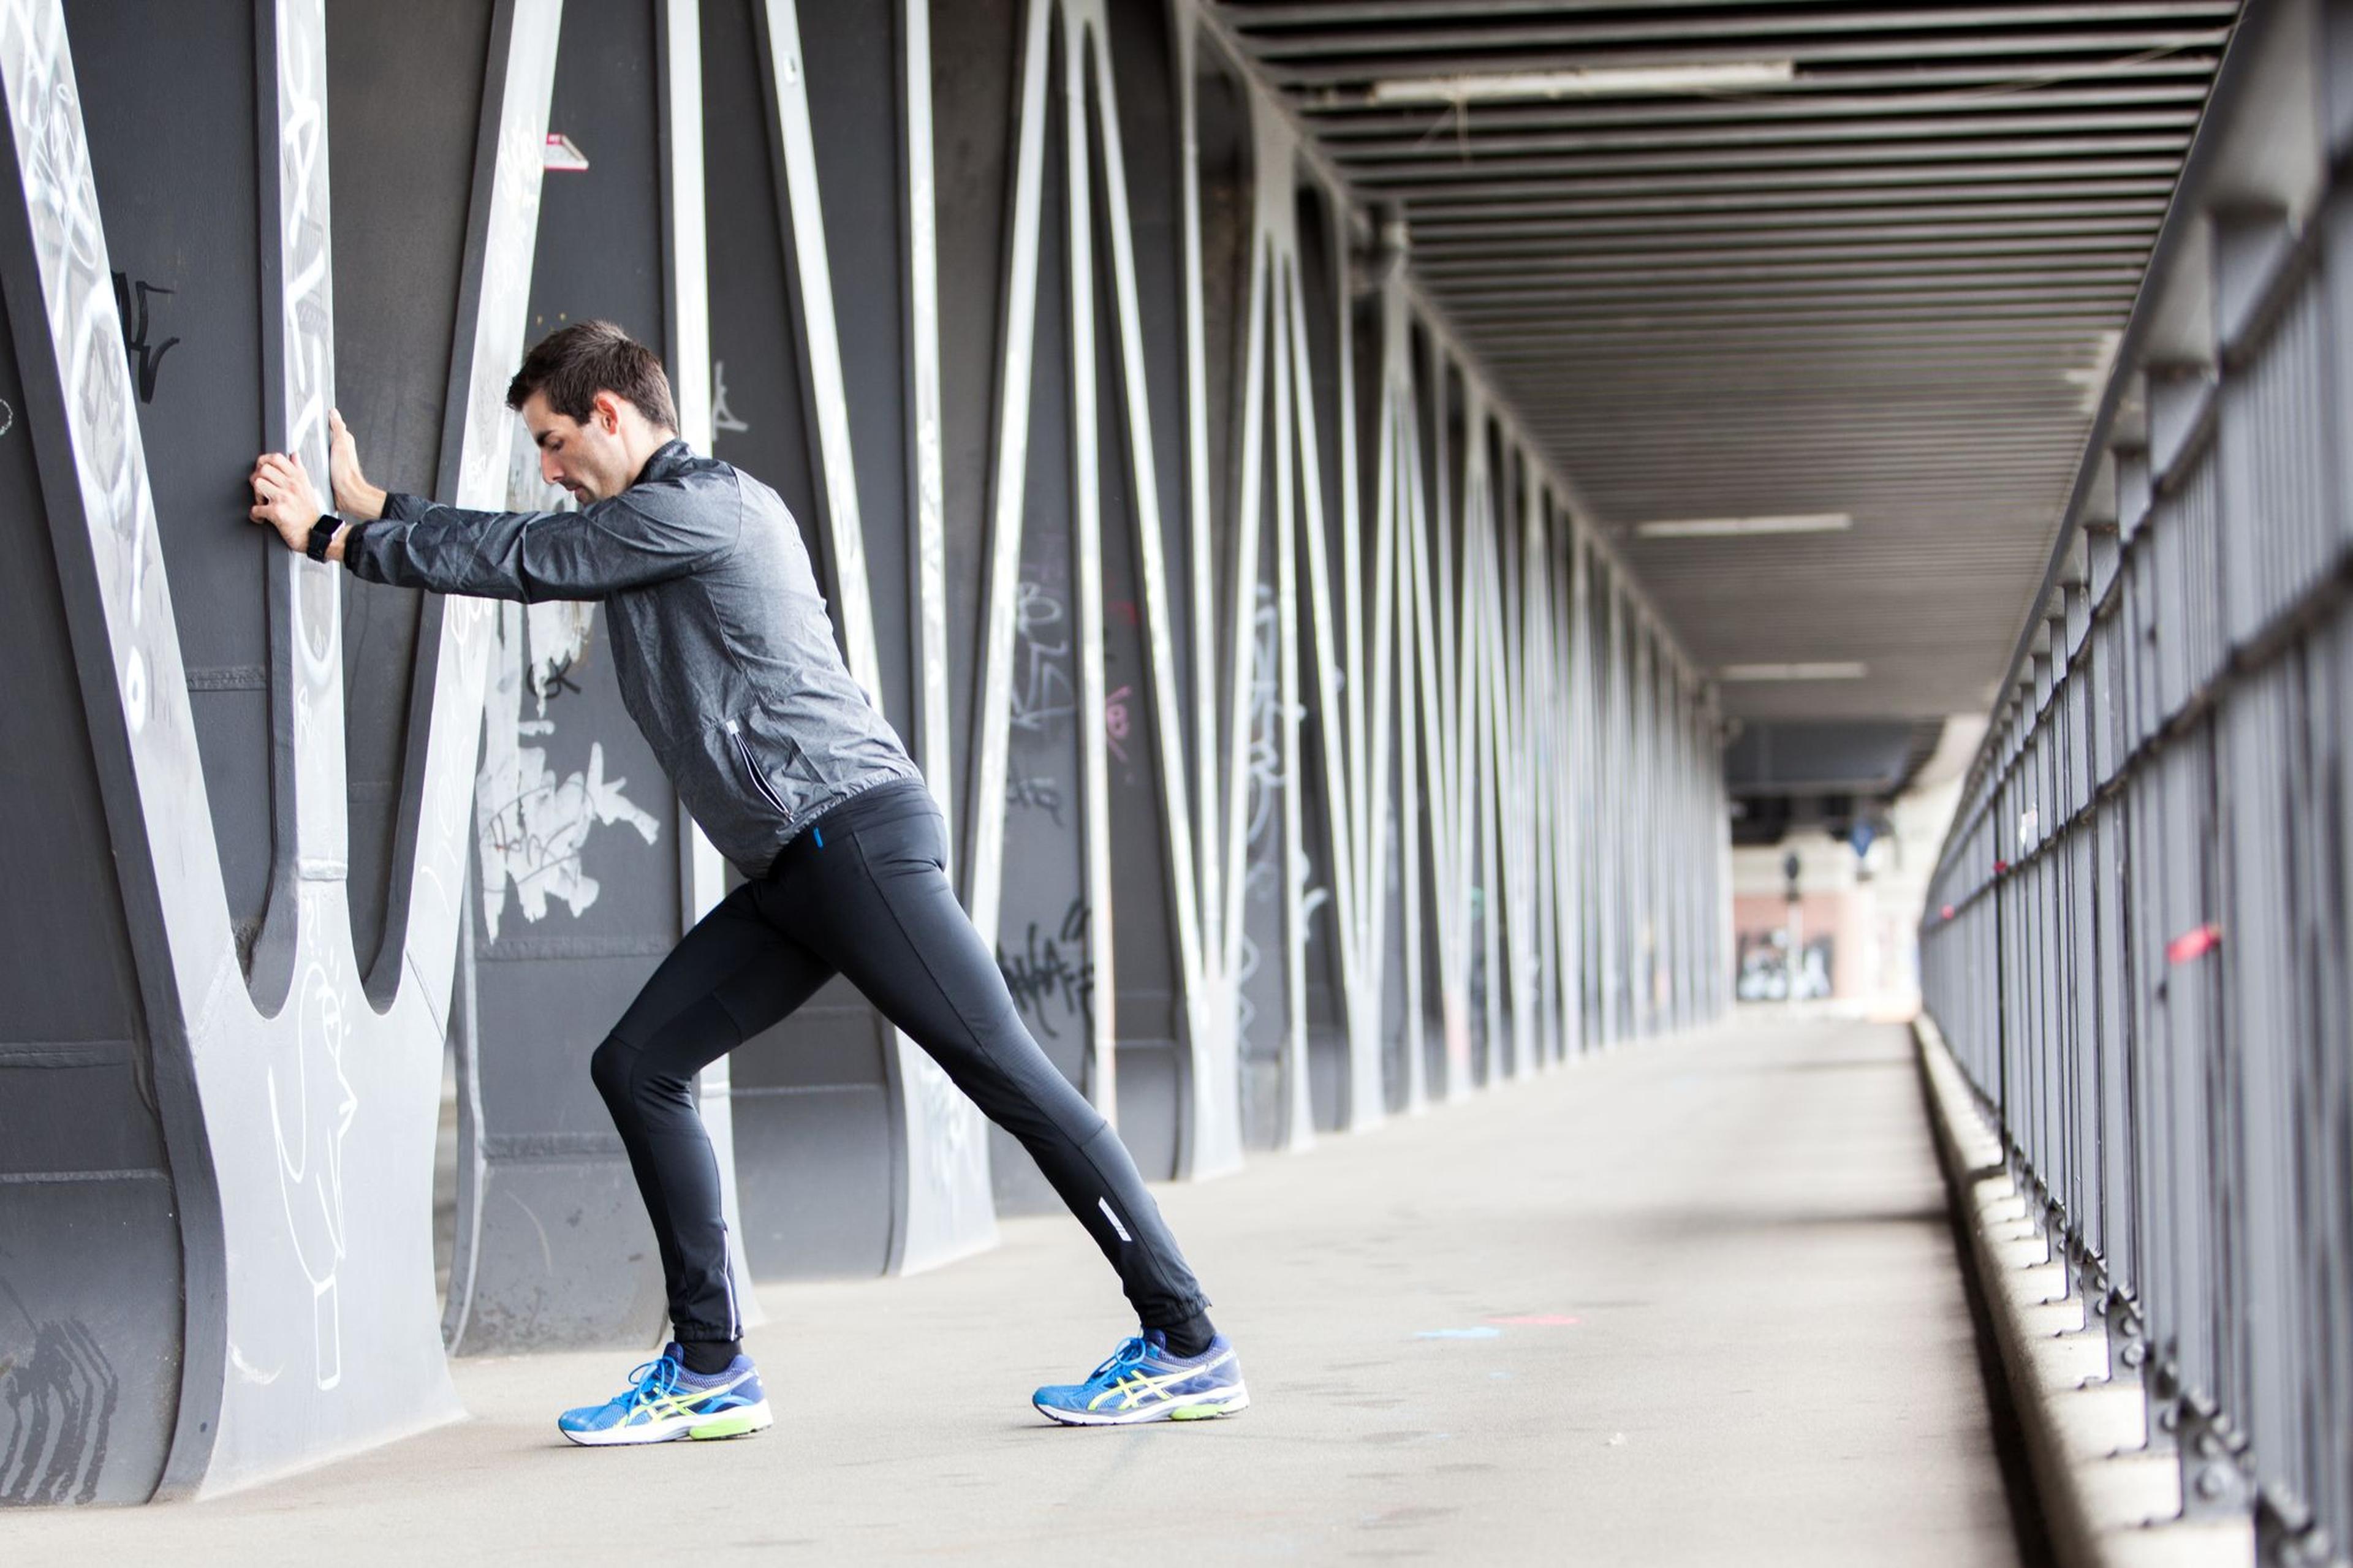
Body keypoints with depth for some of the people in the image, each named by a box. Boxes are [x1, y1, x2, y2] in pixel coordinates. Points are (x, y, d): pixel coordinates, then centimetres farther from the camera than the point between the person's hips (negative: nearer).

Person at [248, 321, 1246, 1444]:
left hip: (855, 833, -10)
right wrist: (370, 507, 31)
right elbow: (522, 548, 33)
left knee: (1006, 1074, -10)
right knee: (638, 1067, 4)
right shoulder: (649, 528, 22)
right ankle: (709, 1369, 5)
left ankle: (1187, 1346, -8)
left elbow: (519, 560, -6)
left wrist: (332, 539, 3)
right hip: (791, 869, 10)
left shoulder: (702, 504, -7)